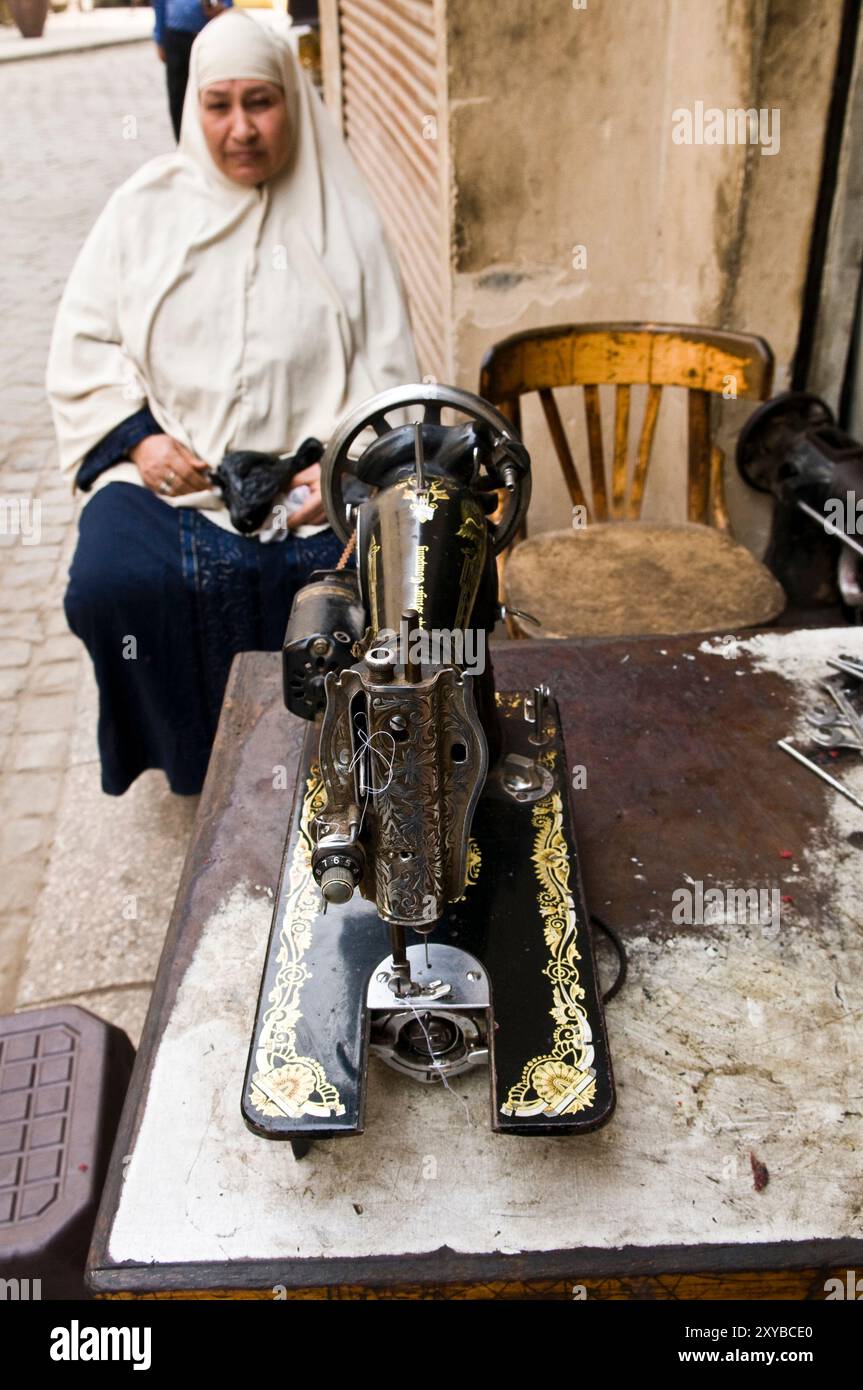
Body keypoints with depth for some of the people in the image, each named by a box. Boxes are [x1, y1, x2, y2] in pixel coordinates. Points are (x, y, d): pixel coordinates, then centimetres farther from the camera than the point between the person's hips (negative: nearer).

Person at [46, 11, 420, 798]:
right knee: (112, 581, -25)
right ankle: (193, 759, 1)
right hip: (164, 471, 1)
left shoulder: (344, 219, 6)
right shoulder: (146, 207, 9)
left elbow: (388, 370, 2)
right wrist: (138, 438, -8)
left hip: (308, 487, -1)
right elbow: (83, 343, 9)